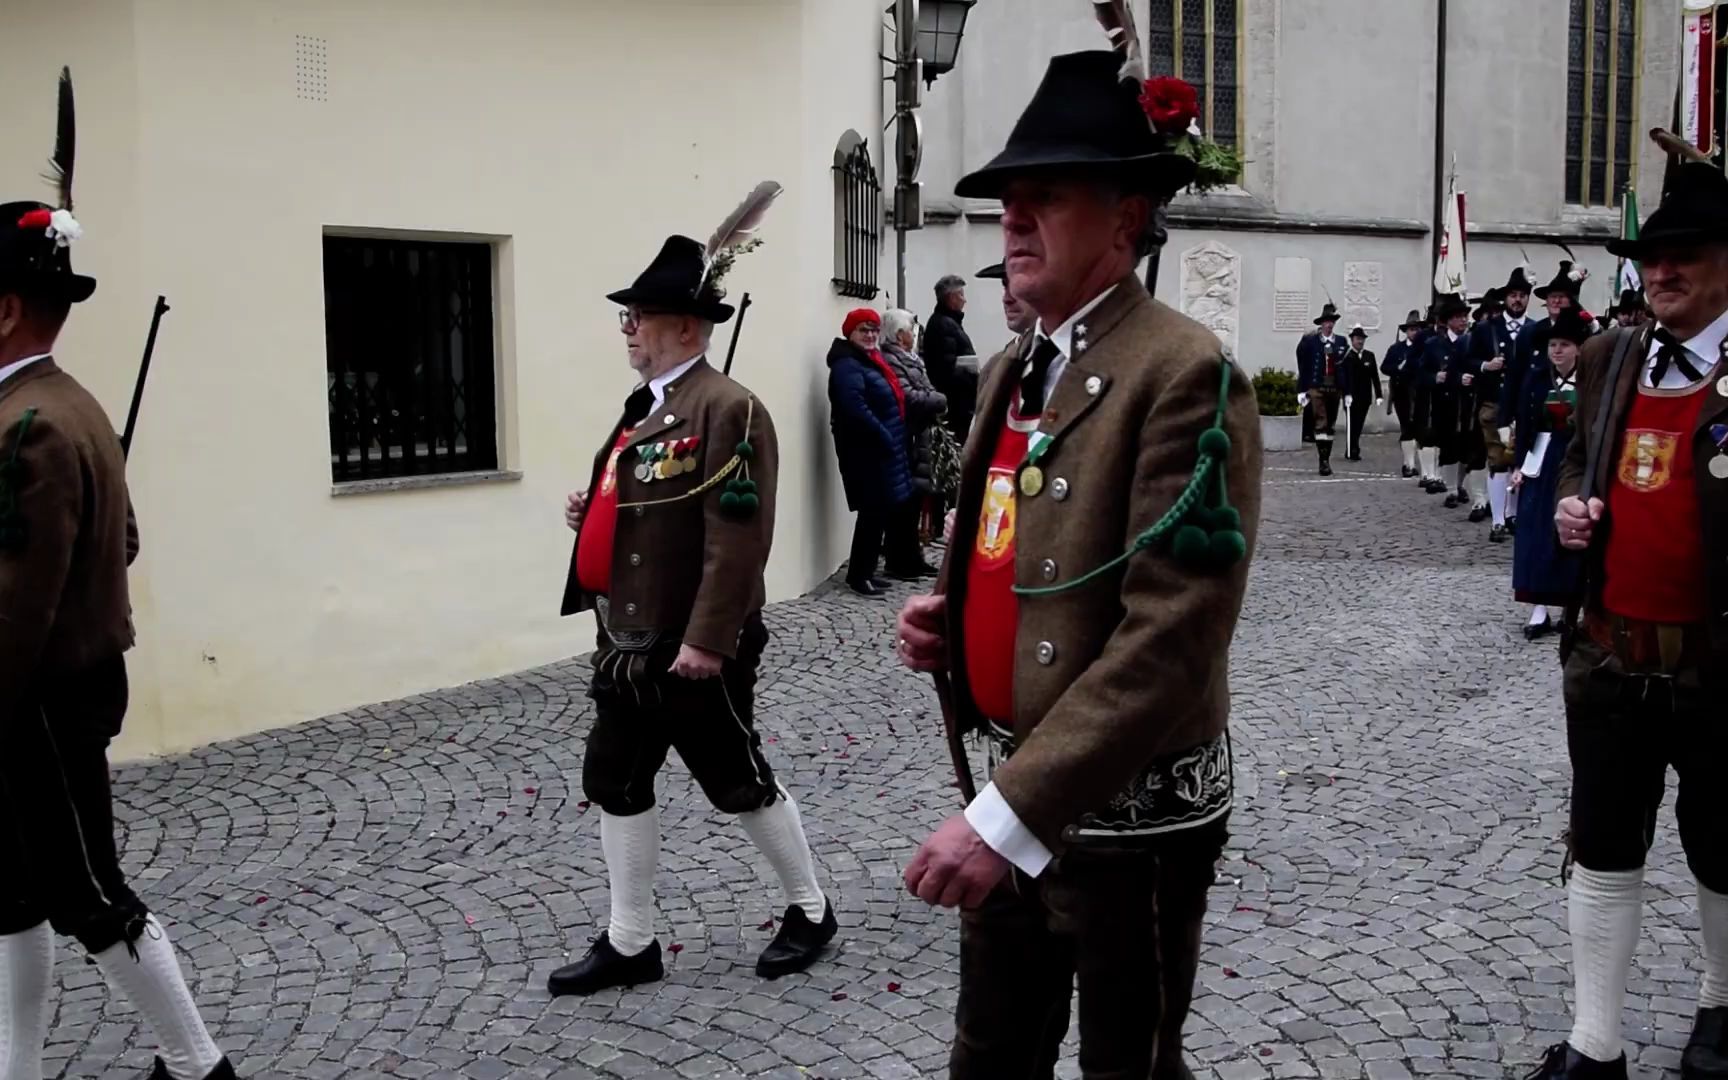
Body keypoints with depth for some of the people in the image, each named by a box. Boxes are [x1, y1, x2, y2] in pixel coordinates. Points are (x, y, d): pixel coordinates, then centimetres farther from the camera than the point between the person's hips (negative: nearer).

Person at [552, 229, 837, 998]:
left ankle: (810, 910, 27)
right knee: (614, 785, 12)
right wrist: (592, 515, 5)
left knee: (740, 783, 5)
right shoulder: (645, 406, 12)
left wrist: (707, 641, -24)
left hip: (695, 650, -9)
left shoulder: (728, 410, -18)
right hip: (625, 643, 9)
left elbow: (738, 537, -23)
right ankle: (629, 944, 25)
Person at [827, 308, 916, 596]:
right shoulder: (847, 366, -14)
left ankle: (865, 571, 19)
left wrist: (892, 440, 11)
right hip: (866, 450, -10)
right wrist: (884, 437, -21)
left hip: (881, 448, 10)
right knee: (874, 511, -9)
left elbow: (888, 402, 24)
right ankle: (859, 574, -1)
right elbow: (856, 410, -27)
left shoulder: (871, 361, 18)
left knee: (885, 509, 11)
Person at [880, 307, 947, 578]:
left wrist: (934, 408, -1)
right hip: (905, 444, -10)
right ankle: (900, 562, 2)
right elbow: (909, 398, -22)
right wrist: (941, 401, -8)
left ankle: (912, 559, 24)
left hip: (918, 440, 10)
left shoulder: (909, 359, 18)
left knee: (914, 503, 15)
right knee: (905, 504, -5)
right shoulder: (890, 361, -14)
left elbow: (923, 393, 20)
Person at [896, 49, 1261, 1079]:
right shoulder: (1010, 373, 8)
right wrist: (946, 617, -2)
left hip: (1131, 811, -7)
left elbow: (1170, 637, -26)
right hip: (1011, 797, 8)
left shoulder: (1187, 374, -19)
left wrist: (1007, 818, -28)